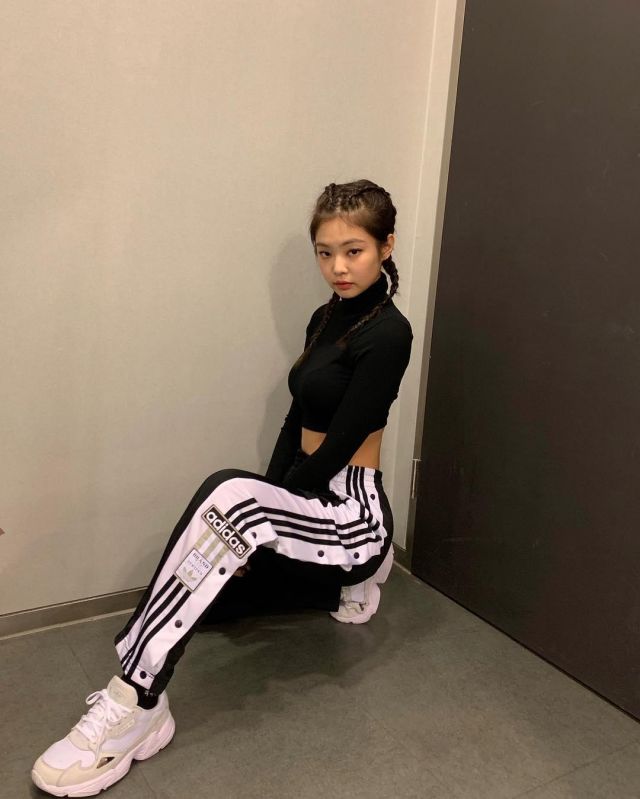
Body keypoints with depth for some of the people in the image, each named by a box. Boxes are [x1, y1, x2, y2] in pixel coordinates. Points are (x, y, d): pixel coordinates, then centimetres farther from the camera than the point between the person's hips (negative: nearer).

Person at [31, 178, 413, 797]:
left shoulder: (387, 333, -15)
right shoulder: (327, 318, 10)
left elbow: (338, 445, -20)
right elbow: (297, 422, 10)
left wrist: (252, 516, -13)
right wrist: (257, 521, 0)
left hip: (353, 512, -9)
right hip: (309, 500, 10)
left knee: (229, 493, -37)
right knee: (199, 593, 14)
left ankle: (135, 708, -32)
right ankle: (341, 581, 25)